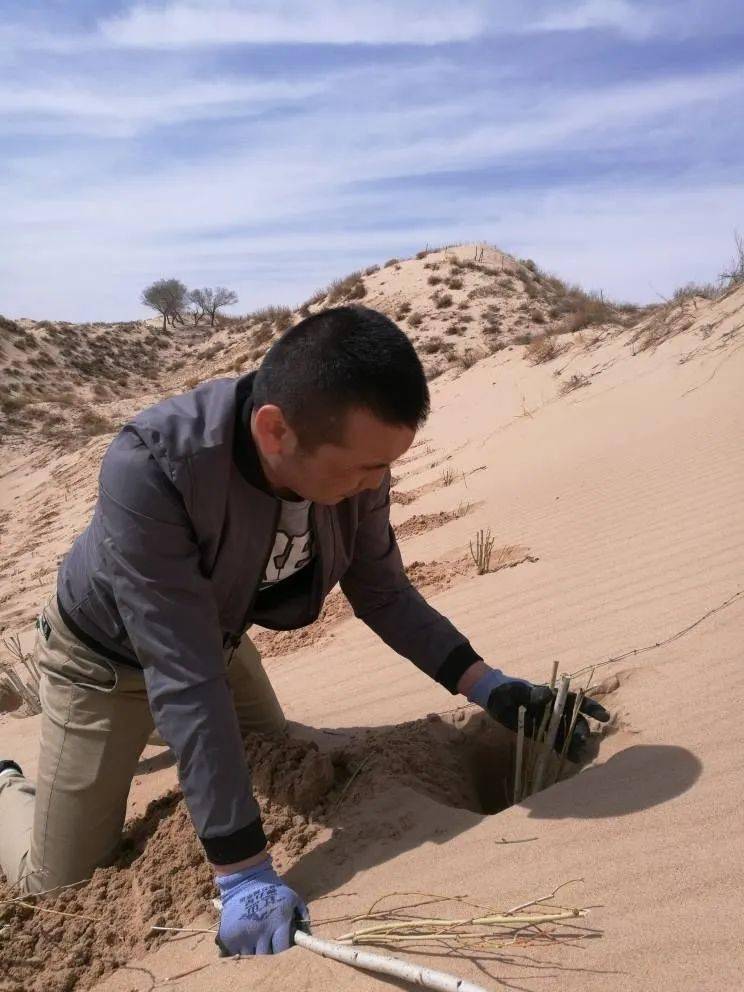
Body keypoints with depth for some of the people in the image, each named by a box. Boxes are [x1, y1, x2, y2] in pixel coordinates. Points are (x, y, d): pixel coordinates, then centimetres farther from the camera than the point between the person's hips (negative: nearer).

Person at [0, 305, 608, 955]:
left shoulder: (349, 449, -26)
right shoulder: (149, 471, -42)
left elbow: (383, 595, -11)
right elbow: (185, 679, -39)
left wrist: (487, 687, -19)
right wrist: (243, 874, -36)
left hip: (219, 635, 5)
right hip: (109, 656, -4)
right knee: (60, 879, 3)